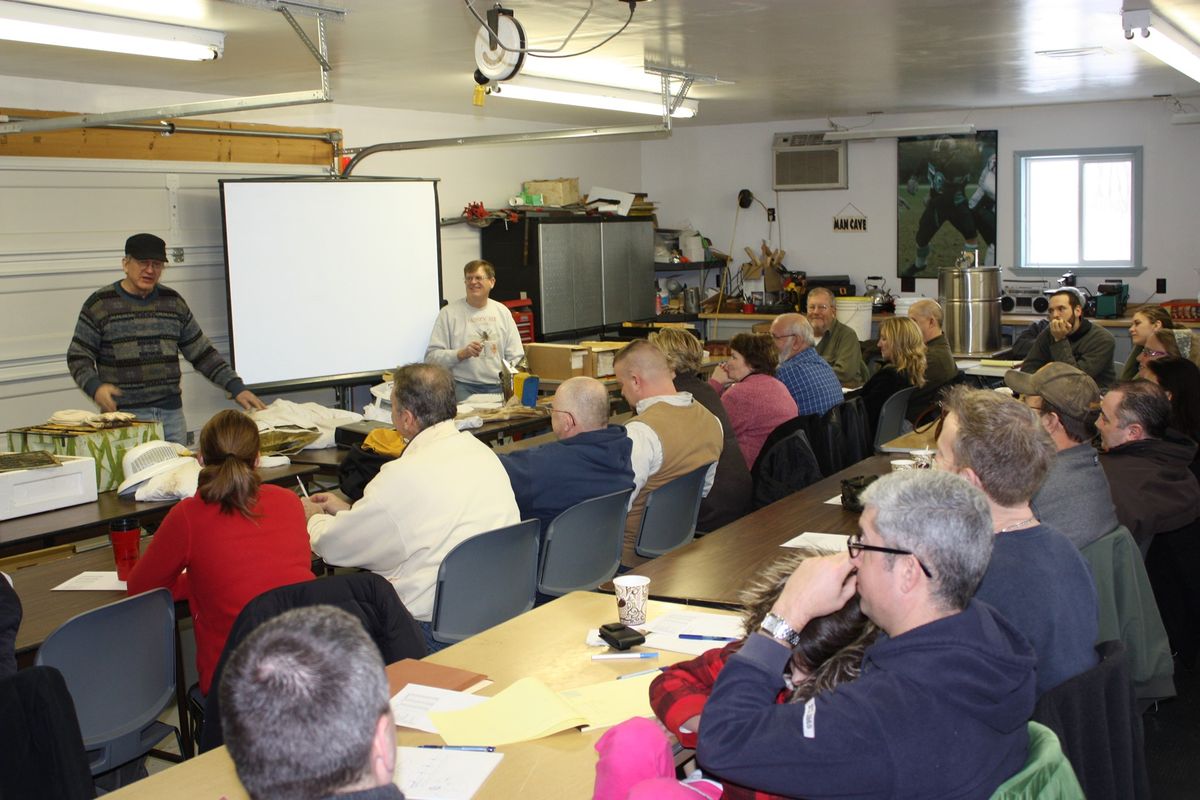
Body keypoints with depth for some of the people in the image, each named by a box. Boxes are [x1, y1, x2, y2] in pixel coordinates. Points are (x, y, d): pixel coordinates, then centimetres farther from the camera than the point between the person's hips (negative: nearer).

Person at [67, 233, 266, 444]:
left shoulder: (173, 302, 12)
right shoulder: (100, 304, 1)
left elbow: (202, 353, 14)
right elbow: (78, 357, 3)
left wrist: (236, 387, 7)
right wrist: (95, 387, -17)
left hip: (172, 413, 3)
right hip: (124, 415, -3)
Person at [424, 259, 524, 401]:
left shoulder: (503, 312, 15)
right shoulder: (448, 313, 3)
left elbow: (516, 356, 16)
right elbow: (431, 356, -1)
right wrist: (462, 354, -14)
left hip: (498, 387, 3)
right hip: (464, 388, -2)